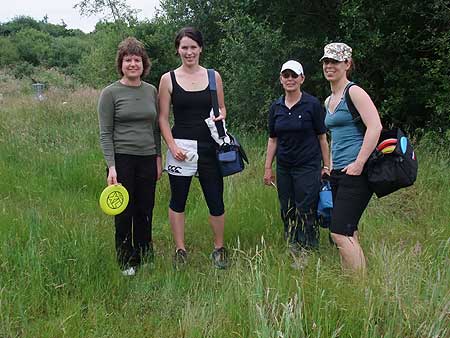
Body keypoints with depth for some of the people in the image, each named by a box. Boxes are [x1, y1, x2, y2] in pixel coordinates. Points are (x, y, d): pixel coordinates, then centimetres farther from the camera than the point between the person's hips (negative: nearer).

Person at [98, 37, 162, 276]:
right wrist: (111, 166, -13)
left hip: (147, 159, 4)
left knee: (145, 211, 9)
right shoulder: (111, 92, -5)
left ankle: (145, 255, 27)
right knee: (124, 212, 4)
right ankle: (126, 261, 19)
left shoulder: (151, 91, 8)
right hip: (122, 159, -3)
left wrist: (158, 158, 11)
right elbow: (105, 133, -6)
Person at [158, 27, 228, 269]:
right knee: (178, 201, 7)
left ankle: (219, 249, 22)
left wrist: (221, 116, -6)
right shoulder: (168, 79, 2)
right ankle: (180, 250, 21)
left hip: (209, 147, 1)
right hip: (180, 147, -1)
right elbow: (162, 118, 1)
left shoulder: (213, 76, 7)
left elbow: (221, 108, 18)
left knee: (215, 200, 3)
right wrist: (172, 146, -10)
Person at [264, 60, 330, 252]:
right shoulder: (276, 107, 7)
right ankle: (292, 249, 23)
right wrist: (267, 168, 9)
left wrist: (326, 166, -4)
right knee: (287, 211, 10)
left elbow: (322, 137, -2)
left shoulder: (312, 104, -5)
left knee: (306, 211, -5)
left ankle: (308, 250, 7)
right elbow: (272, 139, 12)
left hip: (308, 166, -5)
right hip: (283, 168, 5)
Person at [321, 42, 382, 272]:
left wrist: (359, 163, -20)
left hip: (355, 173, -9)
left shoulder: (354, 92, -8)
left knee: (339, 233, -13)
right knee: (349, 234, 10)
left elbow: (375, 127, -19)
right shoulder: (329, 101, 18)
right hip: (338, 174, 9)